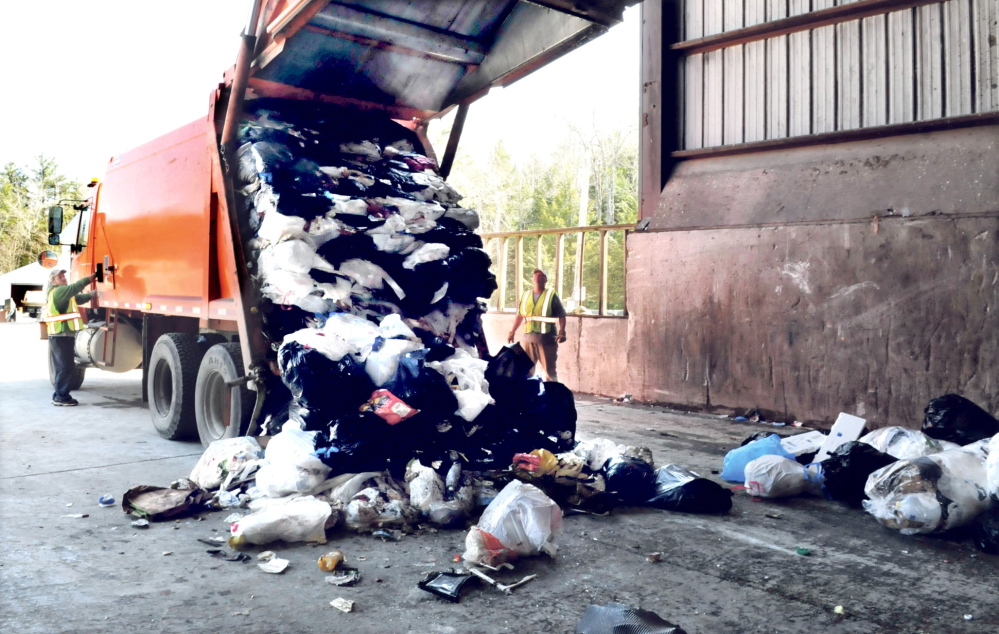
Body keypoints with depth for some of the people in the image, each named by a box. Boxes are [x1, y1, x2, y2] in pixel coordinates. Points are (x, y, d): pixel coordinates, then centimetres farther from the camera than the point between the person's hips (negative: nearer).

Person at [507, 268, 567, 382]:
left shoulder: (551, 295, 1)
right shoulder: (526, 295, 13)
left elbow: (561, 315, -4)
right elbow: (520, 315, 18)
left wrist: (562, 331, -17)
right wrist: (512, 332, 13)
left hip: (546, 338, -4)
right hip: (527, 338, 4)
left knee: (549, 370, 0)